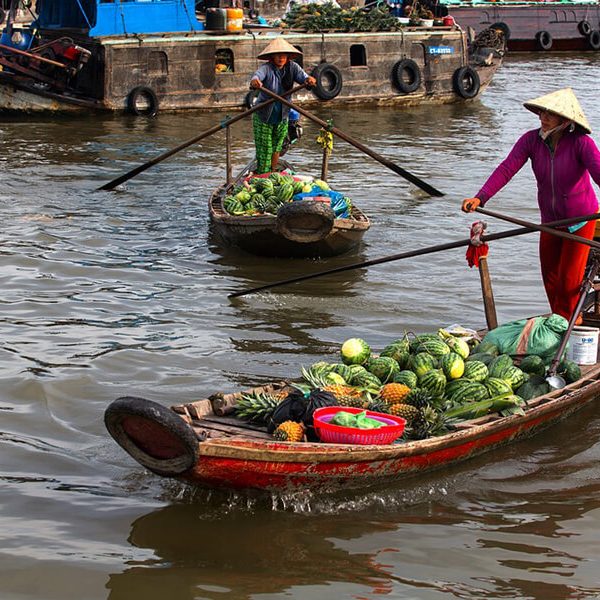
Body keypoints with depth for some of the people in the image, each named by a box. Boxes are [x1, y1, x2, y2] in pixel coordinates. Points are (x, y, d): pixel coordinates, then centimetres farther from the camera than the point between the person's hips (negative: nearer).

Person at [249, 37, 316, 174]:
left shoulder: (292, 67, -7)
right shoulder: (266, 68, -20)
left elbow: (301, 75, -22)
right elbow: (258, 74, -40)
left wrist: (308, 79, -48)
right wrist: (254, 81, -66)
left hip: (282, 116, 4)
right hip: (263, 117, -4)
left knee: (277, 147, 16)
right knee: (264, 149, -1)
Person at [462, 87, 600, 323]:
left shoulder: (581, 143, -23)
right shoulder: (531, 140, -12)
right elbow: (507, 168, -21)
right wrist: (480, 197, -35)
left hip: (581, 219, -4)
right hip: (550, 219, 4)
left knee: (569, 278, -4)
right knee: (550, 277, 13)